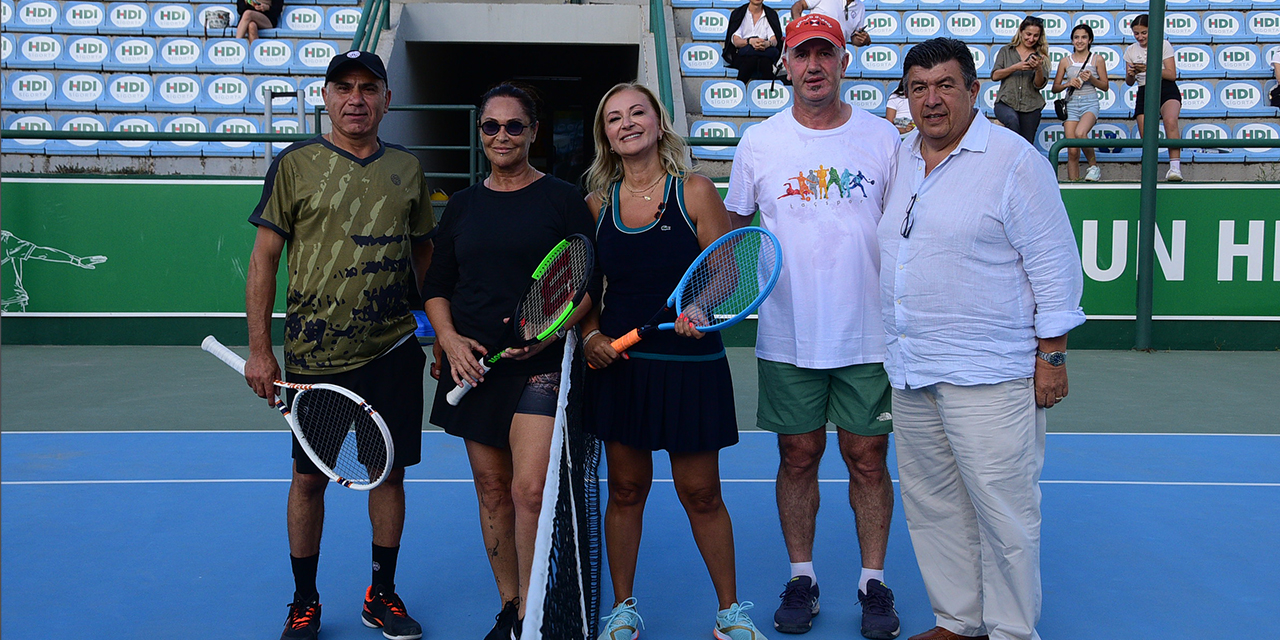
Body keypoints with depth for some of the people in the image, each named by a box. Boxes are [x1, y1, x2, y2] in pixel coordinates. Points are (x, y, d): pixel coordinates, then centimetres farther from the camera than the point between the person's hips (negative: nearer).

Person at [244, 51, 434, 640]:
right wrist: (259, 350, -6)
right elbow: (264, 257, -1)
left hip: (394, 351, 3)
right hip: (314, 354, -2)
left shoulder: (407, 168, 7)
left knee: (390, 472, 9)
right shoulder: (294, 165, -1)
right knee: (309, 479, 7)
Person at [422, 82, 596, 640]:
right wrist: (449, 338, -3)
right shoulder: (462, 205, 13)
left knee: (528, 490, -15)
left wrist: (550, 327, -16)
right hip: (472, 362, 4)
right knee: (491, 489, 10)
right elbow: (436, 286, 16)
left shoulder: (562, 198, 1)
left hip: (540, 363, -4)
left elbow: (588, 282, 0)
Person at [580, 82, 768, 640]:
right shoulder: (597, 204, 6)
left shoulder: (695, 192, -2)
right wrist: (591, 336, -5)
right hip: (618, 364, 3)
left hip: (691, 364, -2)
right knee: (625, 490, 11)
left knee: (701, 494, 4)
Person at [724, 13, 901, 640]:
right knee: (798, 458, 9)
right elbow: (737, 230, 10)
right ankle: (801, 577, 25)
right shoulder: (758, 143, 2)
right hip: (788, 337, 1)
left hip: (868, 336, 0)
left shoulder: (883, 138, 2)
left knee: (867, 459, 7)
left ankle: (873, 580, 22)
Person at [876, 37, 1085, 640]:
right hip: (910, 367, 7)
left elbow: (1054, 264, -8)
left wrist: (1052, 354, -10)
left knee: (1002, 509, -1)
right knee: (931, 505, 13)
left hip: (989, 374, -7)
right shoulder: (899, 159, 12)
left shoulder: (1015, 160, -8)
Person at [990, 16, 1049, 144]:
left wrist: (1038, 68, -16)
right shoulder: (1006, 51, 11)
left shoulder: (1041, 55, 11)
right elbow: (994, 75, -1)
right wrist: (1016, 67, -13)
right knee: (1012, 119, -36)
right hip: (1006, 102, -2)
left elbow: (1040, 85, 2)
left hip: (1030, 106, 2)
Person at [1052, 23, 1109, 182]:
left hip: (1090, 103, -2)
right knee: (1072, 151, -5)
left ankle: (1094, 166, -11)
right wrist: (1068, 83, -8)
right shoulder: (1065, 61, 9)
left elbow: (1105, 86, 8)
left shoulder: (1097, 60, 5)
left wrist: (1091, 79, -9)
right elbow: (1055, 88, 11)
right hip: (1071, 104, 2)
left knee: (1080, 133, -32)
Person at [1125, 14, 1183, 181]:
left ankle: (1175, 167, -39)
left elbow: (1172, 74, -5)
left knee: (1170, 121, -32)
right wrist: (1131, 74, -10)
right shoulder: (1131, 50, 13)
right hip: (1144, 92, 4)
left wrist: (1149, 69, -18)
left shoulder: (1164, 45, 3)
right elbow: (1129, 82, 14)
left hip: (1166, 89, -4)